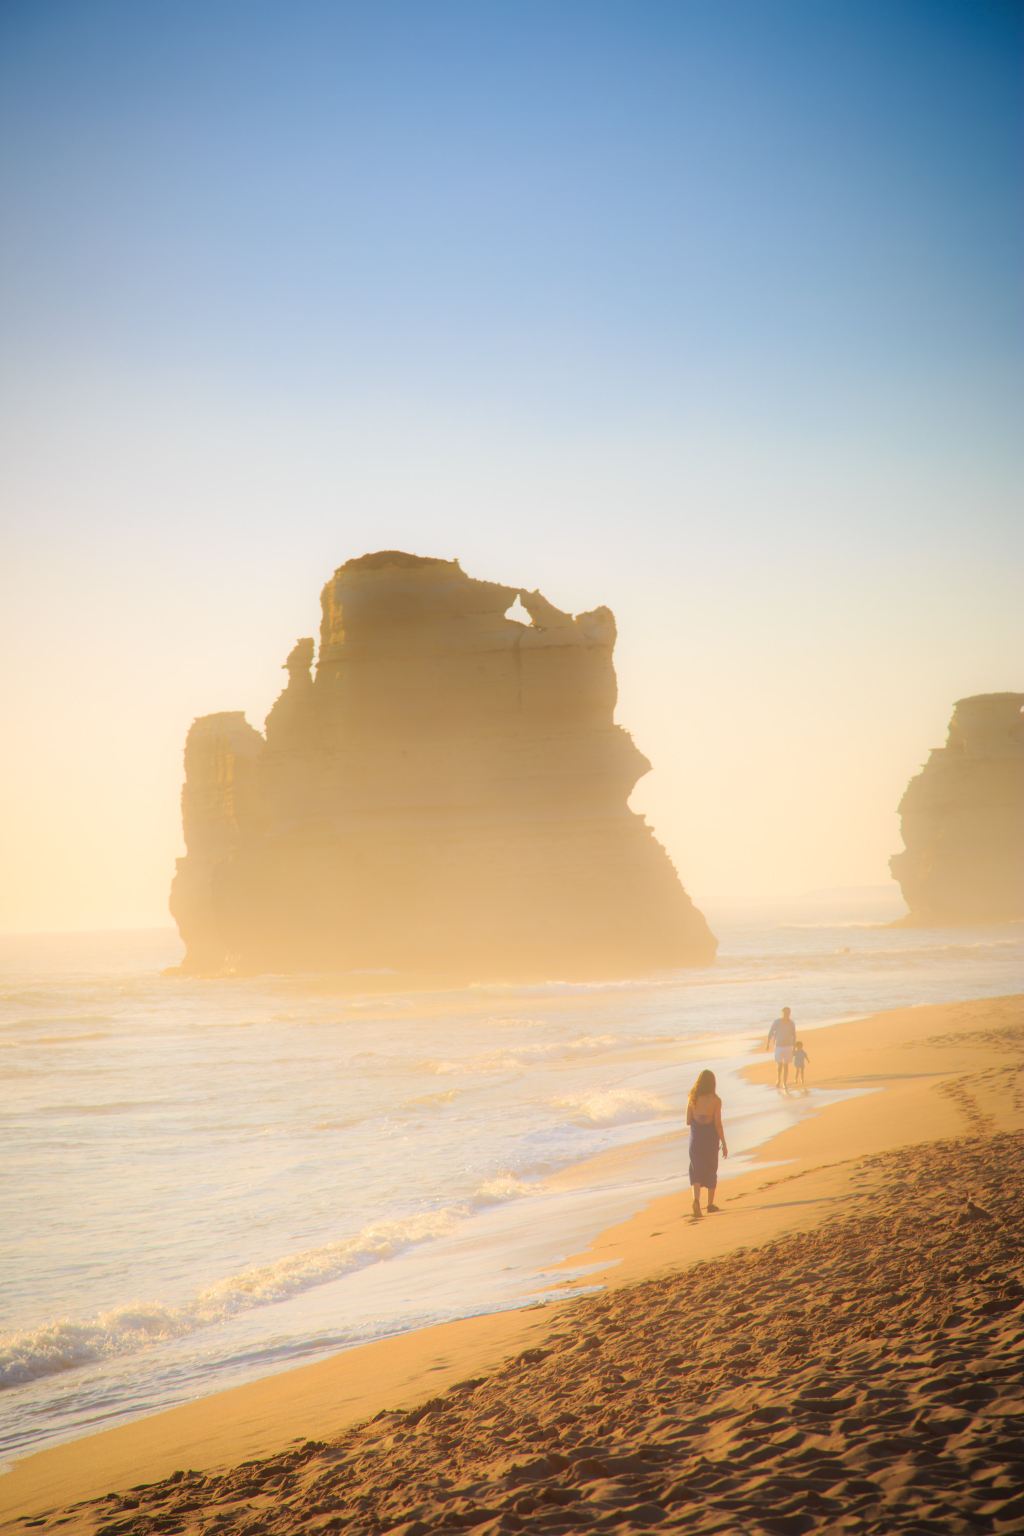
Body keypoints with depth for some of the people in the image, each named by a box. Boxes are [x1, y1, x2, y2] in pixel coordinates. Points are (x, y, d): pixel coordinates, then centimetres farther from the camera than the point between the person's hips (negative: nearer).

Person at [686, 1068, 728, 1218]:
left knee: (696, 1170, 8)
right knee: (711, 1170, 16)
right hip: (710, 1138, -1)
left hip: (695, 1137, 1)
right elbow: (718, 1124, -12)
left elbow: (688, 1121, 0)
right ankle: (710, 1204, 27)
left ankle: (696, 1199, -17)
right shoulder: (715, 1100, -12)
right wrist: (724, 1144, -5)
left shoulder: (692, 1098, -5)